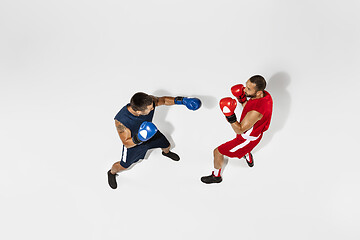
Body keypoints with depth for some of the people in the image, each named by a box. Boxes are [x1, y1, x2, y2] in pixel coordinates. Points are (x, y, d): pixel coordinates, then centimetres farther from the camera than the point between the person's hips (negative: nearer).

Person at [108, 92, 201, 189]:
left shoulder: (149, 101, -36)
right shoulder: (121, 120, -44)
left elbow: (163, 100, -12)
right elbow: (126, 143, -30)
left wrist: (182, 100, -22)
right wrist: (138, 139, -50)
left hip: (150, 133, 4)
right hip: (132, 143, -3)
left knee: (167, 146, 25)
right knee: (123, 166, 18)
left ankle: (166, 152, 64)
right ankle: (112, 173, 55)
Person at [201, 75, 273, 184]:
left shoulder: (256, 111, -43)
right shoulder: (264, 94, -15)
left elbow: (239, 130, -31)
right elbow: (248, 109, 4)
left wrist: (229, 115, -43)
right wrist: (242, 99, -11)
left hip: (247, 138, -8)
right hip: (254, 132, 8)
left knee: (217, 152, 7)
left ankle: (216, 176, 33)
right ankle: (249, 160, 70)